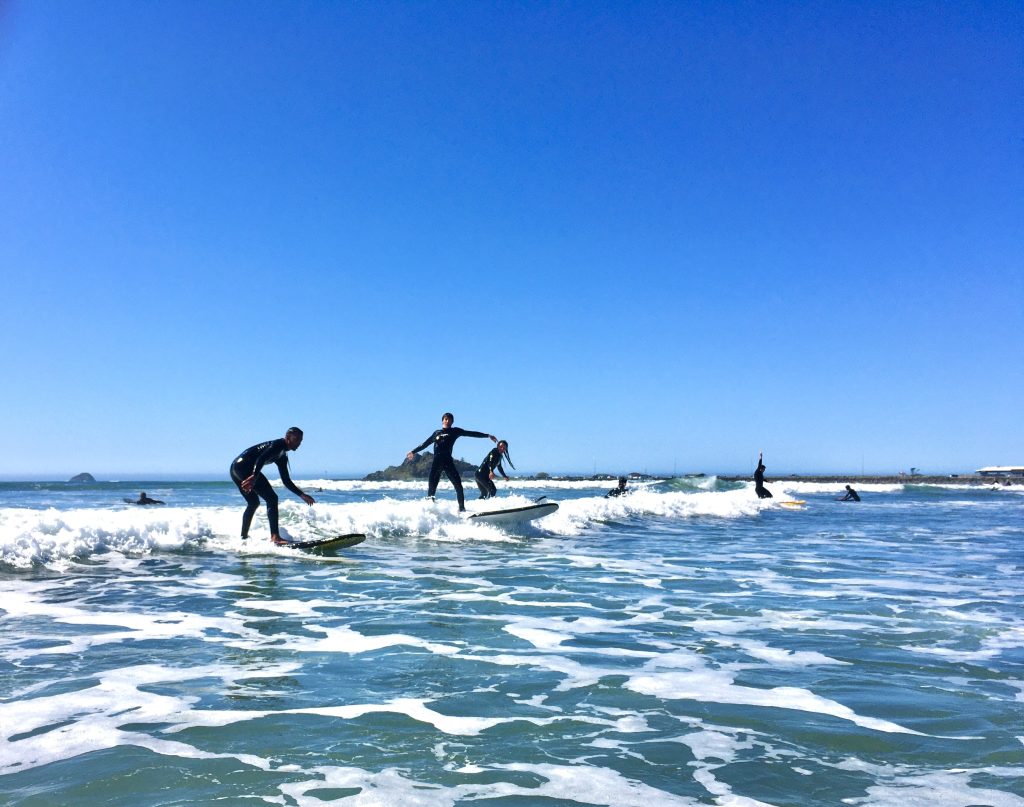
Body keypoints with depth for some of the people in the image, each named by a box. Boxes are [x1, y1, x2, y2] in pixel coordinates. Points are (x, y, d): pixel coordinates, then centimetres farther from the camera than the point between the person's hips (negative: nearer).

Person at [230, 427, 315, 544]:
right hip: (244, 466, -11)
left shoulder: (282, 457, 23)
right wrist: (254, 476, -40)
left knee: (253, 503, 25)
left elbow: (286, 481, 26)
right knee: (272, 498, -13)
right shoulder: (278, 444, -6)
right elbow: (261, 458, -25)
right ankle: (275, 537, -22)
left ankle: (243, 537, 34)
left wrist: (302, 495, 21)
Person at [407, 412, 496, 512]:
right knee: (431, 486, 0)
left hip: (448, 461, -2)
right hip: (436, 461, 2)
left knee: (458, 485, -10)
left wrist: (487, 435, 0)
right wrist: (413, 452, 35)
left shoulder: (455, 431, 10)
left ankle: (462, 508, -3)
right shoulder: (437, 433, 17)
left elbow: (471, 433, 5)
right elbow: (425, 443, 27)